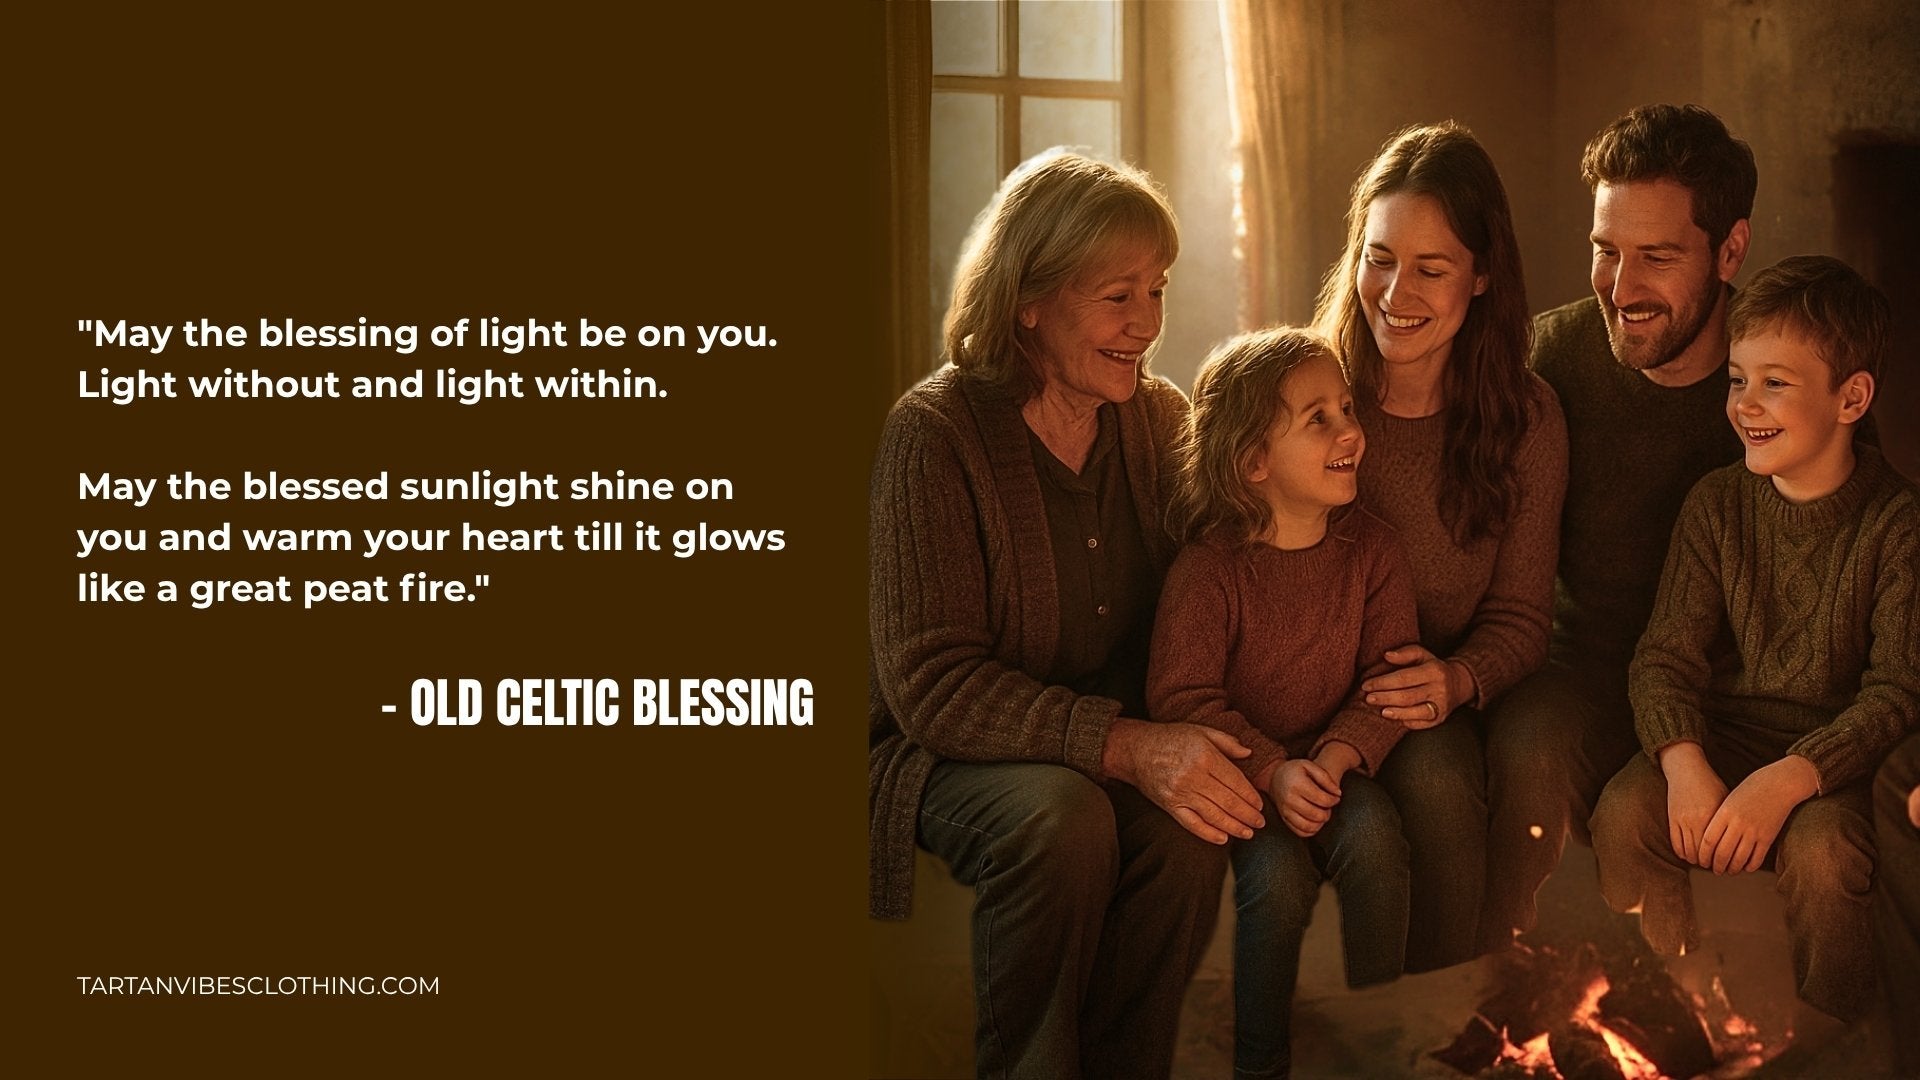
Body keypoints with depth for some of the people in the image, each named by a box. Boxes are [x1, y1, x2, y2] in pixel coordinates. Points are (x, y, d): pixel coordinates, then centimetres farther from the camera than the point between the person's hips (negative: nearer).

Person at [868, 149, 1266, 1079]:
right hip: (946, 751, -4)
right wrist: (1123, 746, -32)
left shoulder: (1159, 418, 2)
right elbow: (931, 685, -21)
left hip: (1122, 731, 4)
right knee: (1062, 818, -34)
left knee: (1189, 822, -27)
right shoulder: (933, 435, -16)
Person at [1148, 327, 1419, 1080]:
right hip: (1237, 773, -3)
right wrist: (1272, 771, -25)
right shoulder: (1209, 567, -14)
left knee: (1371, 836, -27)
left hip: (1332, 766, 3)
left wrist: (1340, 754, -20)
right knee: (1278, 876, -27)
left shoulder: (1371, 550, -2)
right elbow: (1180, 695, -15)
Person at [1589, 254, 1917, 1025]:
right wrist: (1685, 763, -22)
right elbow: (1666, 655, -1)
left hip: (1839, 757, -3)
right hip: (1722, 736, 3)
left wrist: (1786, 781, -29)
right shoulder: (1718, 504, 2)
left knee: (1819, 848, -32)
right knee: (1623, 814, -23)